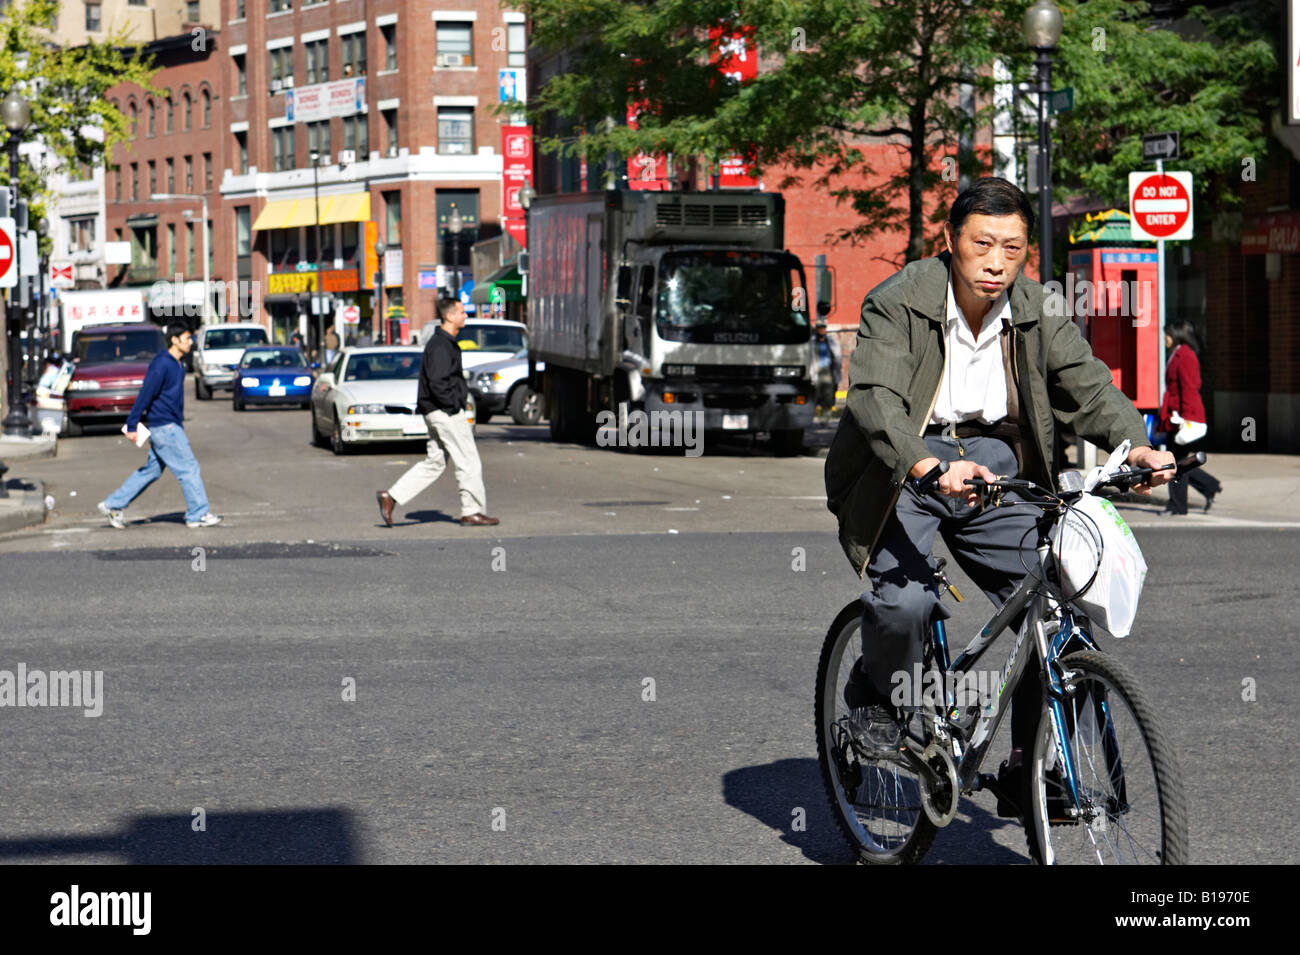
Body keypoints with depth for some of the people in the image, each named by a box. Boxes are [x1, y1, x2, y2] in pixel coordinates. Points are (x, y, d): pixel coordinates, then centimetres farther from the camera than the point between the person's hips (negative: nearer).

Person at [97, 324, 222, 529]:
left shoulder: (178, 365, 13)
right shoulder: (161, 365, -16)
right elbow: (145, 395, -17)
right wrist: (131, 426, -17)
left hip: (170, 426, 10)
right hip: (163, 426, -10)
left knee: (152, 470, 13)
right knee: (188, 469, -5)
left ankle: (113, 505, 18)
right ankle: (198, 515, 2)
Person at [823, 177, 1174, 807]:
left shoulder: (1038, 312, -1)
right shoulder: (897, 304, -16)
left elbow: (1087, 384, -7)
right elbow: (875, 399, -29)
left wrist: (1137, 446, -27)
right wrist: (932, 467, -47)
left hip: (993, 459, 4)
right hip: (905, 467, -4)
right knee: (906, 601, -28)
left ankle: (1027, 771, 4)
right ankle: (876, 692, 8)